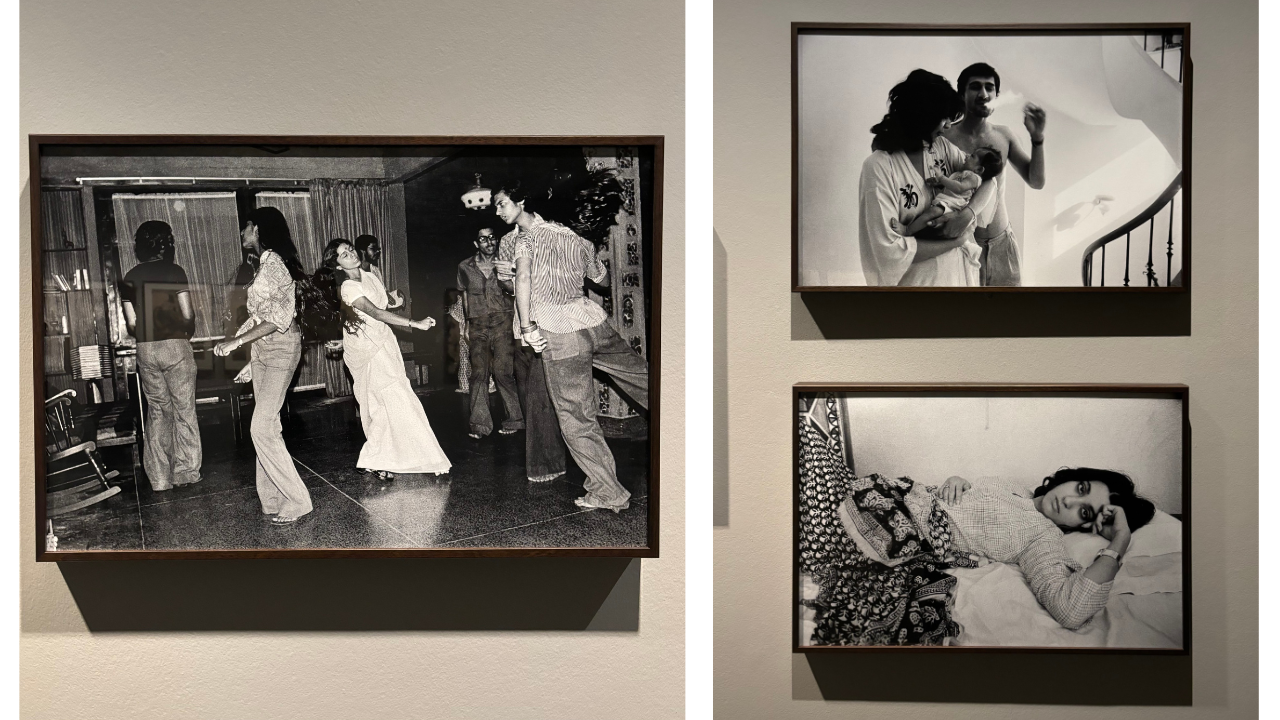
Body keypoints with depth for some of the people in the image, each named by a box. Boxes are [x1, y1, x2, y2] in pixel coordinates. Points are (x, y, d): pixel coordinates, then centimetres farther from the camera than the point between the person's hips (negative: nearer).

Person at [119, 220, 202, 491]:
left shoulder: (130, 278, 6)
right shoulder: (174, 271, -6)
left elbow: (131, 323, 4)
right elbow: (187, 314, -9)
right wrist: (189, 332, 11)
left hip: (146, 350, 4)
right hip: (176, 346, -4)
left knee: (157, 411, 12)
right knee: (184, 410, 5)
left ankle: (159, 476, 13)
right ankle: (185, 471, 5)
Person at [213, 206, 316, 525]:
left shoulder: (272, 261, -14)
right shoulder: (265, 263, 15)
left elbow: (279, 318, -21)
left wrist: (236, 341, -20)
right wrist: (252, 361, 19)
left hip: (280, 348, -10)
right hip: (262, 351, 10)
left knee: (262, 427, -12)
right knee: (265, 426, 9)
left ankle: (295, 501, -6)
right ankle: (272, 498, 14)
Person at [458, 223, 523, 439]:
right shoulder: (465, 267, 9)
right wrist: (468, 323, 17)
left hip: (502, 323, -2)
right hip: (478, 326, 2)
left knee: (502, 371, -10)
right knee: (478, 373, -4)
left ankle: (515, 419, 1)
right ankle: (480, 423, 0)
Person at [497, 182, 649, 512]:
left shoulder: (525, 239, -2)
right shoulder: (567, 233, 14)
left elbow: (523, 279, -19)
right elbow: (601, 276, 25)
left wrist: (527, 327, -16)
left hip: (560, 335, -6)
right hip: (595, 323, 6)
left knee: (576, 418, 2)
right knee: (644, 381, 15)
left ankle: (608, 492, 4)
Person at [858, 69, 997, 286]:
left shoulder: (942, 147, -1)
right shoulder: (879, 168, -20)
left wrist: (967, 214, -16)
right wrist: (954, 241, -16)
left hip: (959, 269, 6)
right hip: (917, 278, -6)